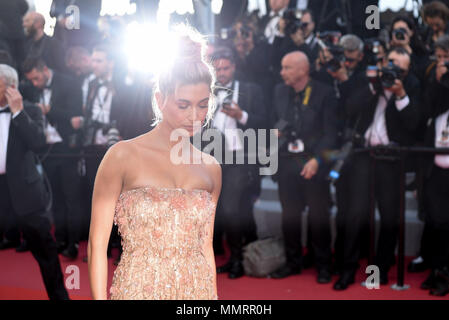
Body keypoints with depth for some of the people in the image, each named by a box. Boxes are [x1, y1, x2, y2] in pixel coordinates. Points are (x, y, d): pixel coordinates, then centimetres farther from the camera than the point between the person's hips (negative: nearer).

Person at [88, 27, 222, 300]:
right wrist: (99, 298, -11)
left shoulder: (211, 169, 5)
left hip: (198, 290, 4)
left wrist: (214, 296, 8)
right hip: (138, 288, -3)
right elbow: (97, 244, -7)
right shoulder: (124, 156, -8)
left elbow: (205, 247, 11)